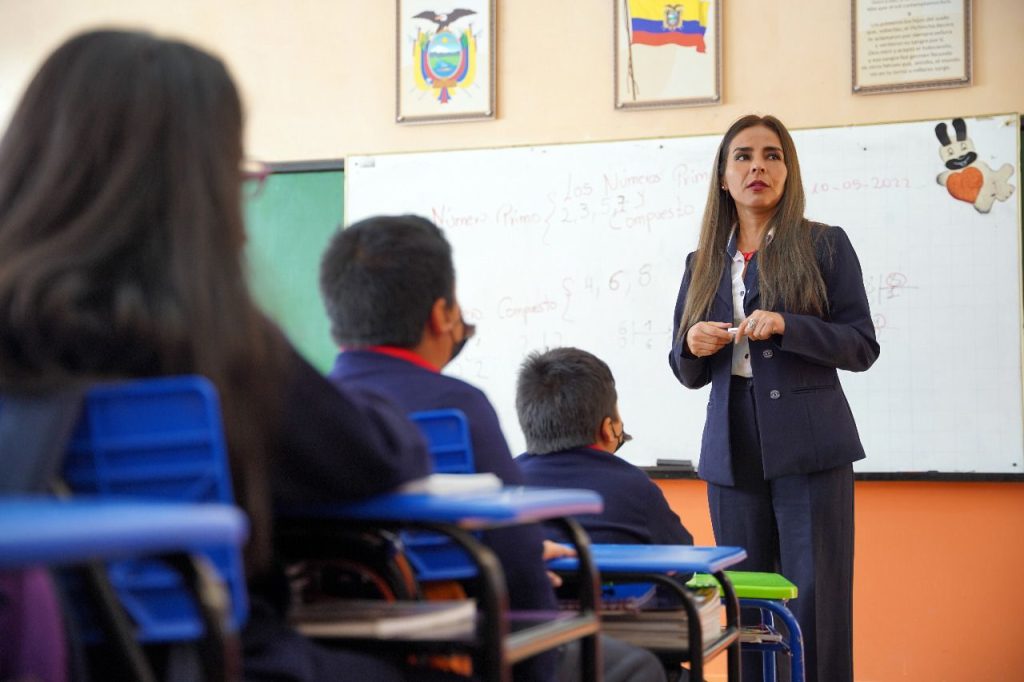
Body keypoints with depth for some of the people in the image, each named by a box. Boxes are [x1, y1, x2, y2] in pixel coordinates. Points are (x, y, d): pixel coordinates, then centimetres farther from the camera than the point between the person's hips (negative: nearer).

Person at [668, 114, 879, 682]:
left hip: (809, 448, -4)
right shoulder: (703, 263, 14)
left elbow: (862, 347, -3)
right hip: (733, 453, 4)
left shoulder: (825, 245, 3)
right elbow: (688, 374, 18)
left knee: (814, 604, -6)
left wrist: (786, 326, -17)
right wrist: (692, 345, -5)